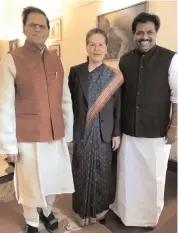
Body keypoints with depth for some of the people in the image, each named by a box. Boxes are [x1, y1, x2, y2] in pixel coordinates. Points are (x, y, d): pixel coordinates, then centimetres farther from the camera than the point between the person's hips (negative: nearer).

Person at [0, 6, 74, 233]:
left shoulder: (56, 61, 7)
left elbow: (66, 100, 8)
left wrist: (68, 132, 8)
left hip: (56, 135, 4)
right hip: (28, 137, -4)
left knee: (53, 178, 18)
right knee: (30, 183, 12)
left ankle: (47, 211, 49)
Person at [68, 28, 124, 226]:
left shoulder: (113, 75, 0)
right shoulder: (75, 72, -1)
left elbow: (117, 106, 1)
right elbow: (70, 103, 0)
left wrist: (117, 133, 1)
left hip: (103, 132, 1)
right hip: (81, 131, 0)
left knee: (101, 171, 13)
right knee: (82, 171, 11)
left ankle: (99, 209, 36)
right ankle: (82, 210, 33)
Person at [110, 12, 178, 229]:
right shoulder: (125, 60, 5)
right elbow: (119, 94, 8)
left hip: (157, 131, -3)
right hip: (128, 130, 3)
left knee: (153, 176, 14)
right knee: (127, 174, 16)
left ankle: (151, 216, 39)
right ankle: (125, 211, 40)